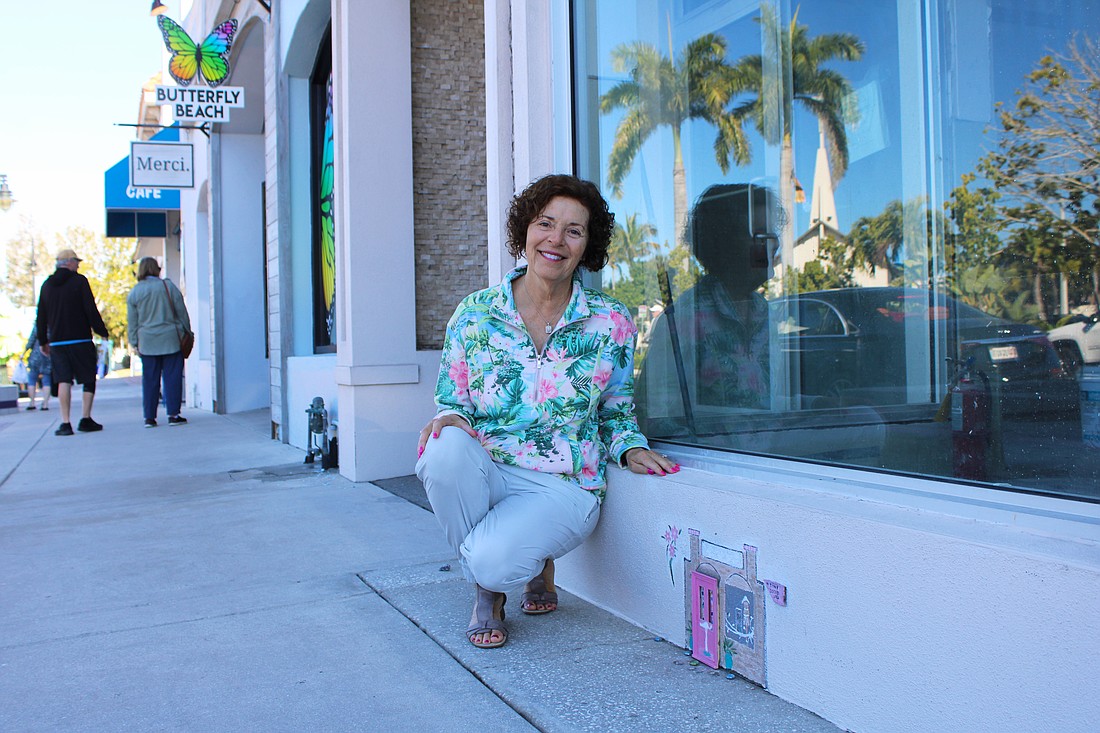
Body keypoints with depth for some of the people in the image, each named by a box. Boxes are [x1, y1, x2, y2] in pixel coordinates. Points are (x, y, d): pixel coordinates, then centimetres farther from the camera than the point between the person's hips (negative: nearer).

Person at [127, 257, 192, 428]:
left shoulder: (134, 293, 4)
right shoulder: (168, 286, -1)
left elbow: (132, 322, 7)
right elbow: (181, 311, 2)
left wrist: (134, 343, 13)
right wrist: (186, 331, 12)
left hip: (147, 343, 2)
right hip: (170, 339, -2)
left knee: (149, 379, 6)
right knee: (172, 376, 1)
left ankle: (149, 417, 8)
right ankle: (173, 414, -2)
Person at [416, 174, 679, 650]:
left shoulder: (611, 325, 0)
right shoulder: (474, 314, 1)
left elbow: (617, 415, 12)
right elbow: (452, 404, 6)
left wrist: (631, 450, -9)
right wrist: (450, 420, -17)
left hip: (562, 487, -2)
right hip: (483, 474, 2)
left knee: (491, 560, -31)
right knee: (447, 446, -34)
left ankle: (532, 565, 12)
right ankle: (485, 590, -6)